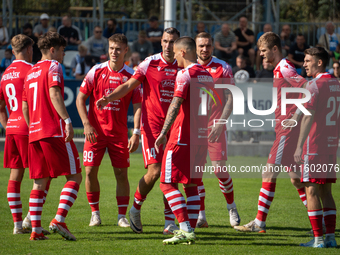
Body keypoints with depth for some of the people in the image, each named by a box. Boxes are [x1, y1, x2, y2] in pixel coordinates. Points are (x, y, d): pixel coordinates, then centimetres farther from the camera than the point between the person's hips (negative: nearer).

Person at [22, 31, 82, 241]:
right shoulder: (53, 66, -2)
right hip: (55, 131, -8)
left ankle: (36, 229, 2)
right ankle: (59, 220, -17)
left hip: (34, 132, 8)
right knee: (74, 177, -3)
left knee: (39, 182, 9)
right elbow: (54, 94, -18)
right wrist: (67, 120, -23)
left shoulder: (31, 72, 21)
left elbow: (25, 106, 24)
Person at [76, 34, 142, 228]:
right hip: (95, 131, 0)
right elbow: (81, 98, 3)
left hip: (119, 132, 0)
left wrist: (136, 133, -10)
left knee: (122, 173, -2)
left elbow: (138, 105, 0)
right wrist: (86, 124, -8)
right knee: (91, 171, -4)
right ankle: (95, 213, 10)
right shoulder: (97, 71, 0)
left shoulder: (131, 76, 1)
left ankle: (122, 216, 6)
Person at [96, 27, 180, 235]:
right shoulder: (149, 64, -2)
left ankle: (170, 223, 2)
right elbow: (129, 85, -3)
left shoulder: (182, 68, 7)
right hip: (152, 124, -3)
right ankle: (136, 209, 11)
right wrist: (108, 98, -17)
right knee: (154, 171, -14)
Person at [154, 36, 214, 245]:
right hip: (202, 137, 8)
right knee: (191, 185, 13)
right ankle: (190, 230, 10)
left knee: (168, 183, -5)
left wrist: (163, 133, -25)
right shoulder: (207, 76, 13)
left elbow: (176, 105, -21)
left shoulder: (185, 75, -12)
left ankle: (186, 229, -14)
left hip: (182, 137, -8)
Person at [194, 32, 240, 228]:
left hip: (215, 126, -2)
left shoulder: (223, 68, -2)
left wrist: (219, 123, -14)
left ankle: (232, 207, 20)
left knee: (220, 170, -4)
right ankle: (201, 217, 4)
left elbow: (230, 99, -4)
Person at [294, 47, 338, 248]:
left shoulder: (314, 85, -12)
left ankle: (318, 239, -6)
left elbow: (309, 117, -17)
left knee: (311, 191, -4)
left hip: (314, 146, -8)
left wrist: (299, 146, -17)